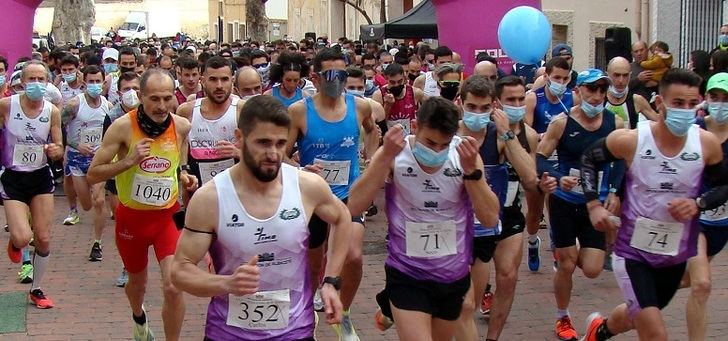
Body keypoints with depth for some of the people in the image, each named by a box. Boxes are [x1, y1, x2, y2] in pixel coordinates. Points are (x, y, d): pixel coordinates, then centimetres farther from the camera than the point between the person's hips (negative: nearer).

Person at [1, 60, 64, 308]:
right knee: (22, 237, -17)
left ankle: (36, 290, 24)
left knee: (43, 238, 4)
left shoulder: (52, 112, -4)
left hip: (41, 178, 3)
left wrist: (55, 151, -19)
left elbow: (59, 150, 2)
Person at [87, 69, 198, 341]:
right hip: (131, 216, -1)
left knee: (173, 286, -16)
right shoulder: (123, 127, -18)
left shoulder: (182, 126, -7)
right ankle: (139, 318, 56)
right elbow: (92, 175, -15)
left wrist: (184, 176, -5)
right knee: (138, 281, 22)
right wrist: (129, 160, -28)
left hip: (168, 215, 1)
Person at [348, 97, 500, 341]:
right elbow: (355, 207, -21)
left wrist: (471, 170, -25)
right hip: (407, 276, -3)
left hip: (454, 276, 3)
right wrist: (386, 157, -27)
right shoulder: (394, 155, -12)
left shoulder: (465, 155, -8)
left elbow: (490, 219, -12)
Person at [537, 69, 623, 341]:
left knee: (592, 270, -4)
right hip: (564, 202, -2)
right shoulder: (562, 122, -11)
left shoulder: (615, 123, -3)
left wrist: (614, 191, 0)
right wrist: (558, 178, -27)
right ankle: (563, 319, 26)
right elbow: (539, 160, -10)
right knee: (566, 265, 3)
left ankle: (577, 253, 33)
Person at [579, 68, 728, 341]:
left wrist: (698, 203, -17)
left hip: (676, 254, 4)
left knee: (637, 316, 27)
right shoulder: (630, 140, -18)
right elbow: (589, 159, 0)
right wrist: (593, 204, -10)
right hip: (633, 251, -4)